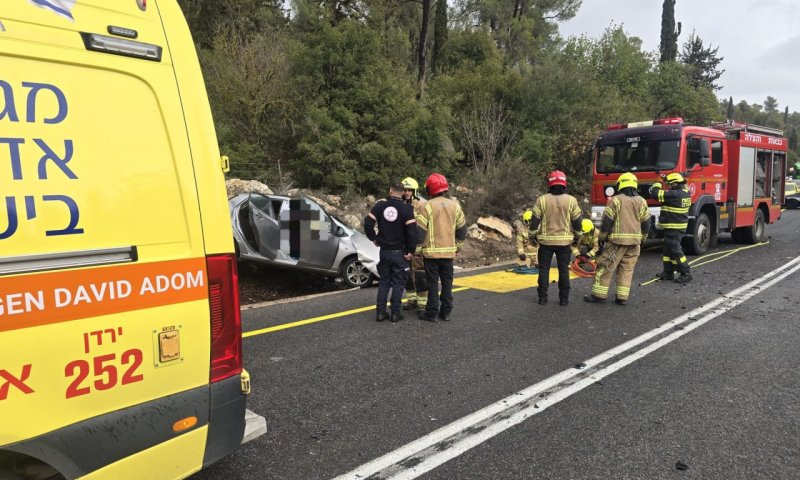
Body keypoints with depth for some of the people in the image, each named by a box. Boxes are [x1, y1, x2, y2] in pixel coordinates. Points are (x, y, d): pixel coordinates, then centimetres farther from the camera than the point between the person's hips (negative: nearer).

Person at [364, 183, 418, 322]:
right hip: (399, 252, -3)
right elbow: (412, 231, -17)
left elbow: (368, 223, -5)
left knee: (384, 282, 13)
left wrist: (374, 238, 10)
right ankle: (395, 313, 7)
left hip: (384, 251, 3)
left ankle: (380, 312, 12)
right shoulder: (406, 208, -11)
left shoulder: (380, 205, -2)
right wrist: (411, 251, -8)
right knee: (398, 283, 6)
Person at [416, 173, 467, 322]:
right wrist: (457, 246, 20)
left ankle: (432, 313, 6)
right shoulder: (455, 205, 5)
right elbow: (462, 228, 10)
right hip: (449, 251, 4)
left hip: (431, 251, -4)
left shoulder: (428, 206, -10)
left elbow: (420, 230, -11)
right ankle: (446, 312, 17)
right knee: (447, 282, 12)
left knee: (433, 283, 2)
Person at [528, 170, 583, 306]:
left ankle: (542, 297, 11)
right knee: (563, 269, 10)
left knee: (544, 269, 9)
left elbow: (534, 222, -5)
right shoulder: (571, 200, -5)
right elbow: (577, 222, -2)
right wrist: (577, 234, 16)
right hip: (564, 241, 1)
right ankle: (564, 298, 12)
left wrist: (533, 235, 11)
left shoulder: (541, 200, -7)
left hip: (546, 240, -1)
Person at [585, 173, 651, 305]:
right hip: (634, 241, 5)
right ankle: (622, 297, 9)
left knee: (605, 267, 1)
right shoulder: (642, 202, 8)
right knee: (627, 269, 10)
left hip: (617, 240, -5)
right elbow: (646, 223, 12)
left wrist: (602, 237, 2)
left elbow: (607, 220, -8)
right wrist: (642, 239, 23)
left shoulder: (616, 200, -7)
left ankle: (599, 295, 2)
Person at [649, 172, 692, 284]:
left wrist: (658, 183, -1)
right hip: (681, 225, 10)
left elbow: (654, 193, -19)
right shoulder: (685, 192, 7)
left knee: (676, 250, -5)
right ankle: (668, 272, 23)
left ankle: (686, 274, -2)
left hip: (673, 227, -10)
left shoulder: (674, 194, -22)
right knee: (668, 249, 16)